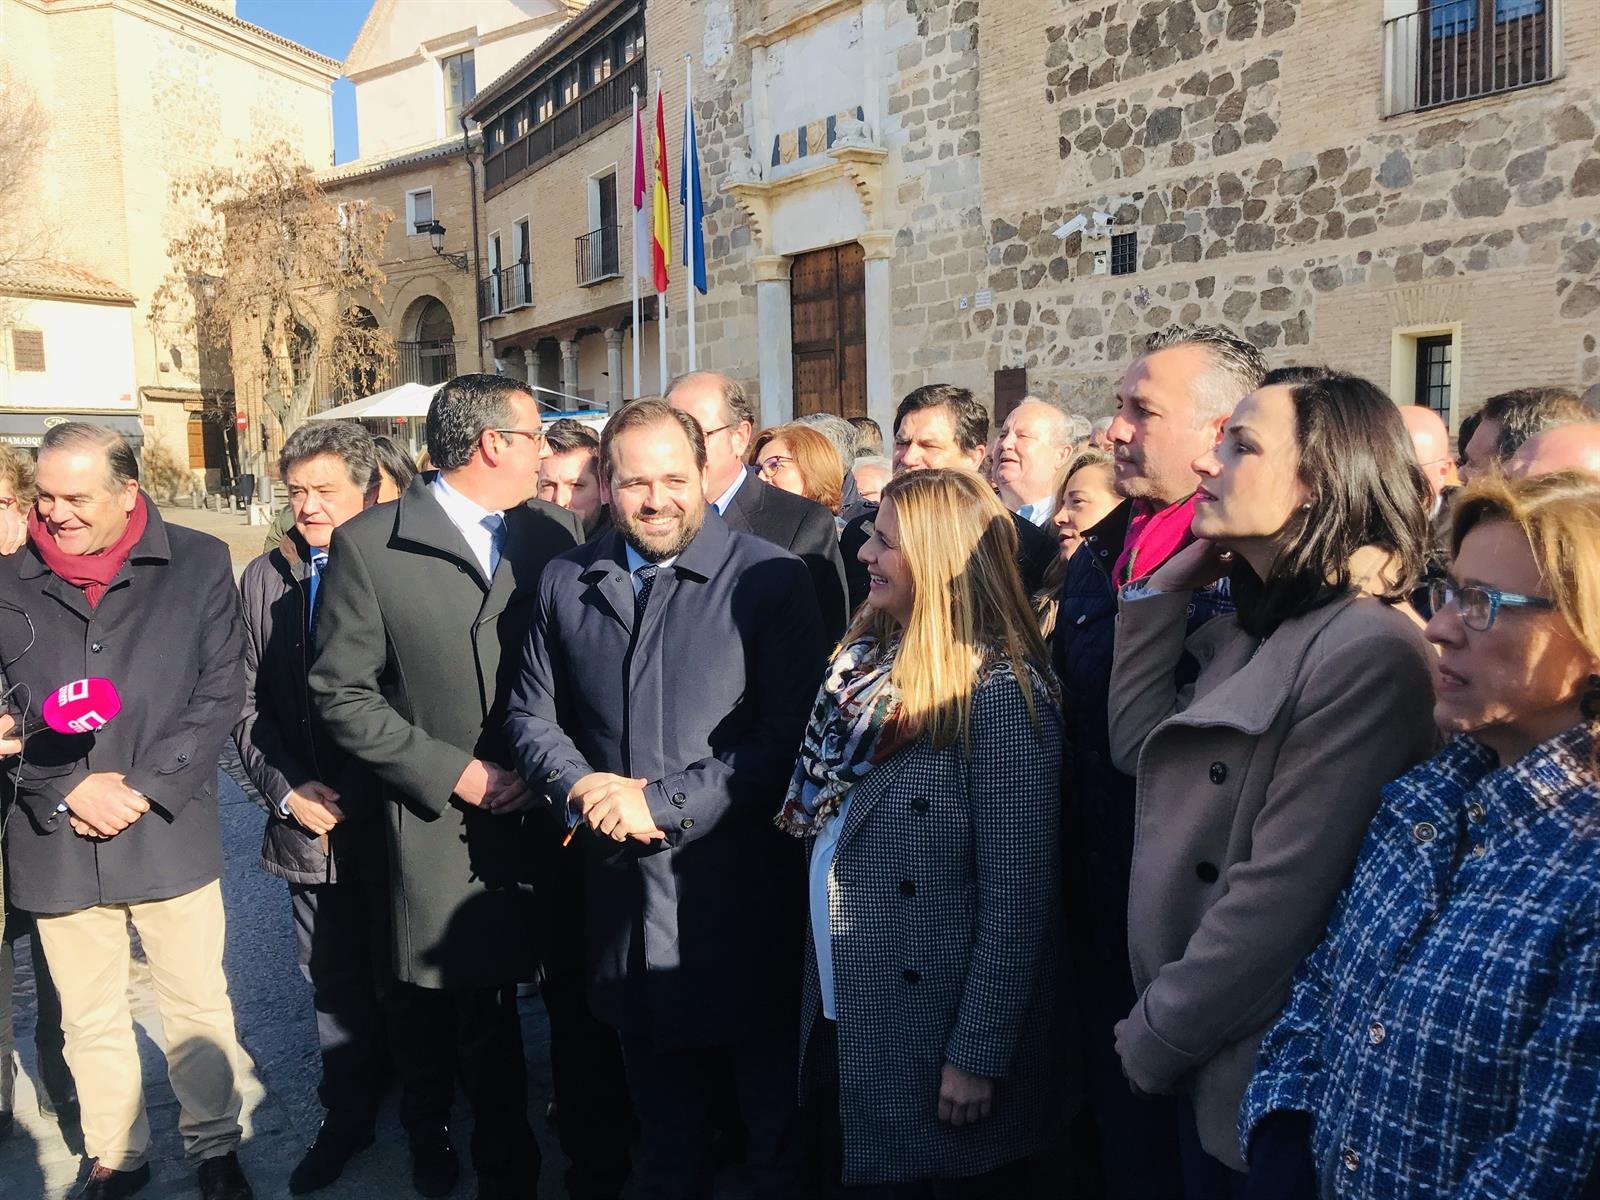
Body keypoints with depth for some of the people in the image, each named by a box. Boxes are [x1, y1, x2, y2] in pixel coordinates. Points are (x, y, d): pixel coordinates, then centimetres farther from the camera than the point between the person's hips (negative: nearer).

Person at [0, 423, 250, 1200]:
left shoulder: (198, 564, -3)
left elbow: (219, 694, -5)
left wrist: (143, 790, -13)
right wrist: (69, 790, -10)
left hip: (170, 831, -2)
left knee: (197, 1005, 10)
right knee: (89, 1018, 16)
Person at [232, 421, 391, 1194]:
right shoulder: (264, 579, 6)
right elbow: (247, 709, 8)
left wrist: (353, 795, -10)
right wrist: (287, 792, -3)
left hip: (391, 821, -3)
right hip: (308, 828, 3)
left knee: (404, 980, 10)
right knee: (333, 986, 14)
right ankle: (346, 1120, 34)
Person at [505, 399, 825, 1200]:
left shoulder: (768, 577, -10)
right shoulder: (566, 582, 5)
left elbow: (787, 734, -15)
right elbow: (531, 714, 10)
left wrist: (663, 803, -17)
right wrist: (580, 784, -9)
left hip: (738, 885, -4)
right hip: (622, 881, 4)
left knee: (767, 1089, 15)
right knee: (660, 1098, 24)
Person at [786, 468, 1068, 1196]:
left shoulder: (999, 692, -20)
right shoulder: (870, 658, 3)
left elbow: (1016, 897, -20)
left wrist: (978, 1054, -18)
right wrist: (823, 992, 8)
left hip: (937, 1035, -7)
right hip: (845, 1016, 7)